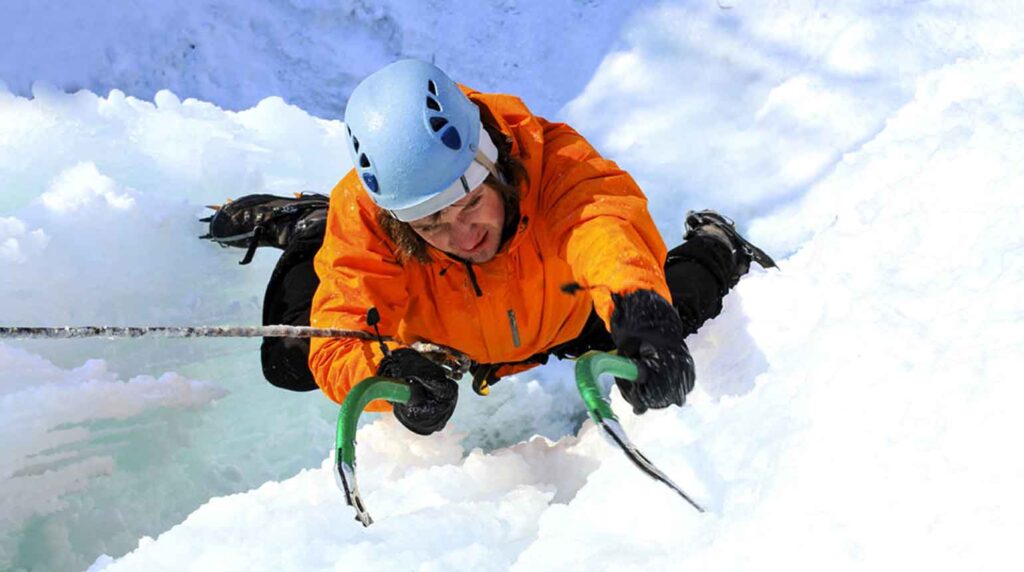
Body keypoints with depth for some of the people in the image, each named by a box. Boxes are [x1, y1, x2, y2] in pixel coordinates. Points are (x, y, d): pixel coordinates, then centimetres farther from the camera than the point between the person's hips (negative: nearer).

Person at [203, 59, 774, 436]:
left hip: (566, 320, 0)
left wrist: (638, 305, -84)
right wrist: (390, 375, -67)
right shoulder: (363, 219, -39)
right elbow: (338, 342, -43)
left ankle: (713, 246, 35)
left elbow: (603, 211, -63)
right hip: (433, 336, 1)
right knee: (292, 361, -1)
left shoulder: (544, 153, -43)